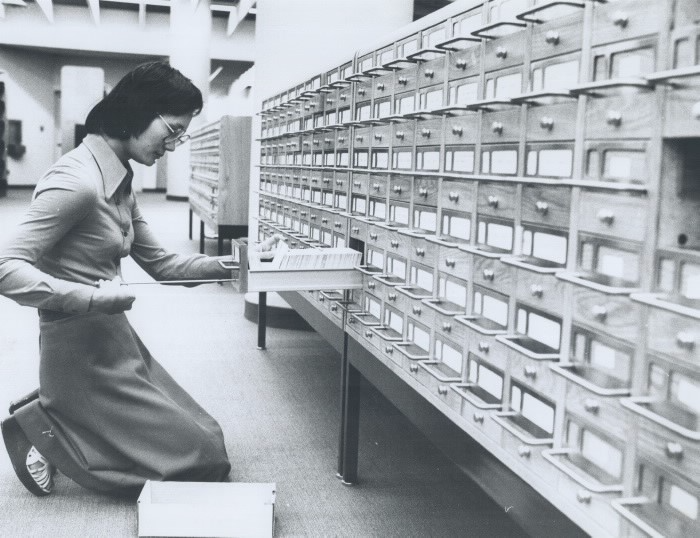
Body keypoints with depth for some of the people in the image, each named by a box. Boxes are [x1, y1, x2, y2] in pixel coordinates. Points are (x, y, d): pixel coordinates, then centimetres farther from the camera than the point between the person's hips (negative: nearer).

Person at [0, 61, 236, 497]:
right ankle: (47, 434, 2)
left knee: (207, 437, 17)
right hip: (84, 352, -9)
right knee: (205, 458, -2)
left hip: (116, 340, 9)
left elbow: (160, 264, 12)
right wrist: (93, 298, -31)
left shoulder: (120, 181, 9)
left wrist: (224, 266, 0)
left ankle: (54, 418, 14)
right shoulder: (76, 179, -21)